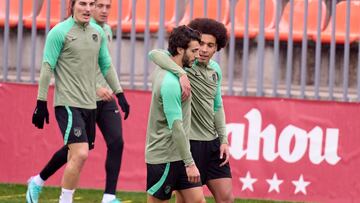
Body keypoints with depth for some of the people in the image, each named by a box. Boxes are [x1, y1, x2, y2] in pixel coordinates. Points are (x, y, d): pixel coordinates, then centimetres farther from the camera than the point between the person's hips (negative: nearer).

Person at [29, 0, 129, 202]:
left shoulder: (98, 32, 11)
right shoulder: (60, 32, -7)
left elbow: (107, 66, 19)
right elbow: (47, 67, -7)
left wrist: (120, 94, 14)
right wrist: (41, 102, -9)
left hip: (90, 104, 7)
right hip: (68, 103, -7)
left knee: (75, 152, 10)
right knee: (81, 154, -16)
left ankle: (37, 182, 28)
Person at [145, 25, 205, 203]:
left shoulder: (162, 70, 6)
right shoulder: (170, 82, -22)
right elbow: (176, 126, -24)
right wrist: (189, 163, -23)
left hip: (178, 155, 10)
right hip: (164, 157, -10)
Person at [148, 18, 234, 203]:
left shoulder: (215, 70, 10)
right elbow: (154, 54, -29)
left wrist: (223, 140, 13)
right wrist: (181, 73, -41)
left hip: (212, 142, 6)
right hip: (188, 141, -6)